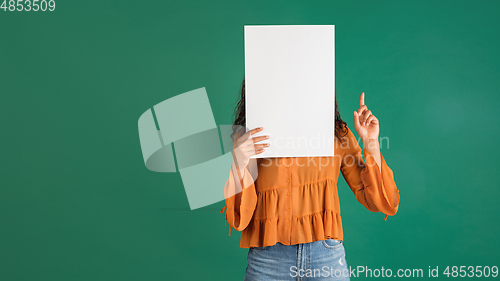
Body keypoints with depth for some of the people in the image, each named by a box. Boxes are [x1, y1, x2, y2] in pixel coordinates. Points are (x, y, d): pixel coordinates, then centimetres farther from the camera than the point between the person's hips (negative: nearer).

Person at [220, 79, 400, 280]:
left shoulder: (337, 133, 4)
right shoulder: (248, 140, 2)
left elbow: (380, 203, 2)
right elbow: (239, 220, -4)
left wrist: (371, 143, -6)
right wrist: (239, 165, -18)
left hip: (326, 255, 1)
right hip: (268, 260, 0)